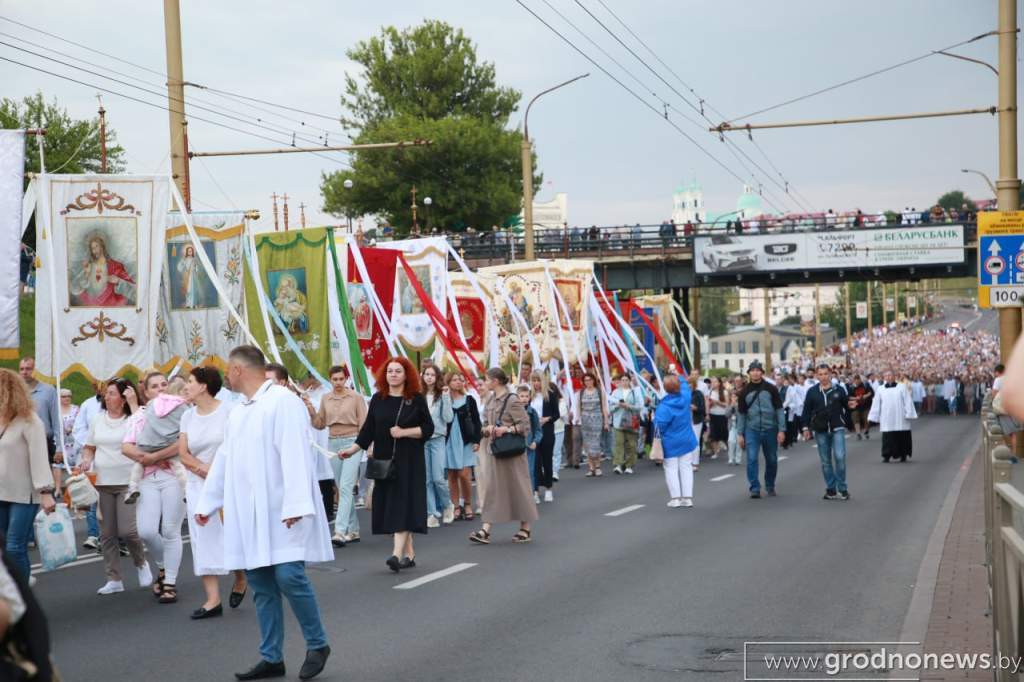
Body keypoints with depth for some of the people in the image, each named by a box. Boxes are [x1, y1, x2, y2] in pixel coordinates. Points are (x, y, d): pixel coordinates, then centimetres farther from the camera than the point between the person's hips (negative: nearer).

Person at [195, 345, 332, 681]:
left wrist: (296, 505, -23)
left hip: (281, 511, -8)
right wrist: (207, 503, 29)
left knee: (288, 575, -14)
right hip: (249, 513, 8)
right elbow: (223, 461, 26)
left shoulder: (283, 401, -9)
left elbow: (295, 456, -17)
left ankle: (317, 644, 4)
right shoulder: (237, 412, 18)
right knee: (260, 583, 6)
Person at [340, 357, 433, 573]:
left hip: (408, 461, -4)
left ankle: (397, 554, -21)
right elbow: (368, 429, 7)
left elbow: (428, 428, -1)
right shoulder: (378, 400, 7)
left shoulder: (417, 399, 0)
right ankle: (409, 553, 13)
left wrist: (404, 432, -13)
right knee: (389, 505, 4)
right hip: (384, 460, 4)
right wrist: (353, 449, -2)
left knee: (403, 503, -12)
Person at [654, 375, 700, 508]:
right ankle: (687, 497, 7)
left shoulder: (664, 407, -24)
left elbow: (659, 426, -22)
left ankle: (675, 498, 1)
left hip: (670, 443, -4)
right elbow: (685, 385, 13)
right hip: (687, 441, 5)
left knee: (671, 469, 5)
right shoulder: (685, 397, -8)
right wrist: (676, 377, 19)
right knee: (686, 468, 9)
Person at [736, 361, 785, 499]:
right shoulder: (745, 391, 4)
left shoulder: (771, 389, 1)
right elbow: (741, 414, 9)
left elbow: (779, 409, 0)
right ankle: (755, 488, -7)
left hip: (770, 429, 0)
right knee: (752, 459, -12)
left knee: (772, 460, 9)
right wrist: (740, 434, 5)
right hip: (752, 430, 0)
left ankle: (770, 487, 27)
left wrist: (781, 430, -6)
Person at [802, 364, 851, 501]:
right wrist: (806, 427, 4)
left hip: (837, 429, -2)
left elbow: (846, 405, 12)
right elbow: (807, 410, 8)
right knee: (826, 461, 6)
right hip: (820, 430, 2)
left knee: (840, 457, -12)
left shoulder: (839, 389, 1)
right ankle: (831, 489, 13)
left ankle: (842, 488, -1)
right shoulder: (812, 392, 3)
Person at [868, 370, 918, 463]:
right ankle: (887, 455, -7)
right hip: (887, 419, 1)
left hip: (900, 419, -1)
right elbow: (876, 404, 11)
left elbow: (907, 401, 2)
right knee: (887, 437, -7)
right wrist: (874, 417, 7)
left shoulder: (901, 387, 5)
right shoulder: (880, 389, 10)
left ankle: (903, 455, 15)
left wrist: (908, 414, -6)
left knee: (902, 437, 3)